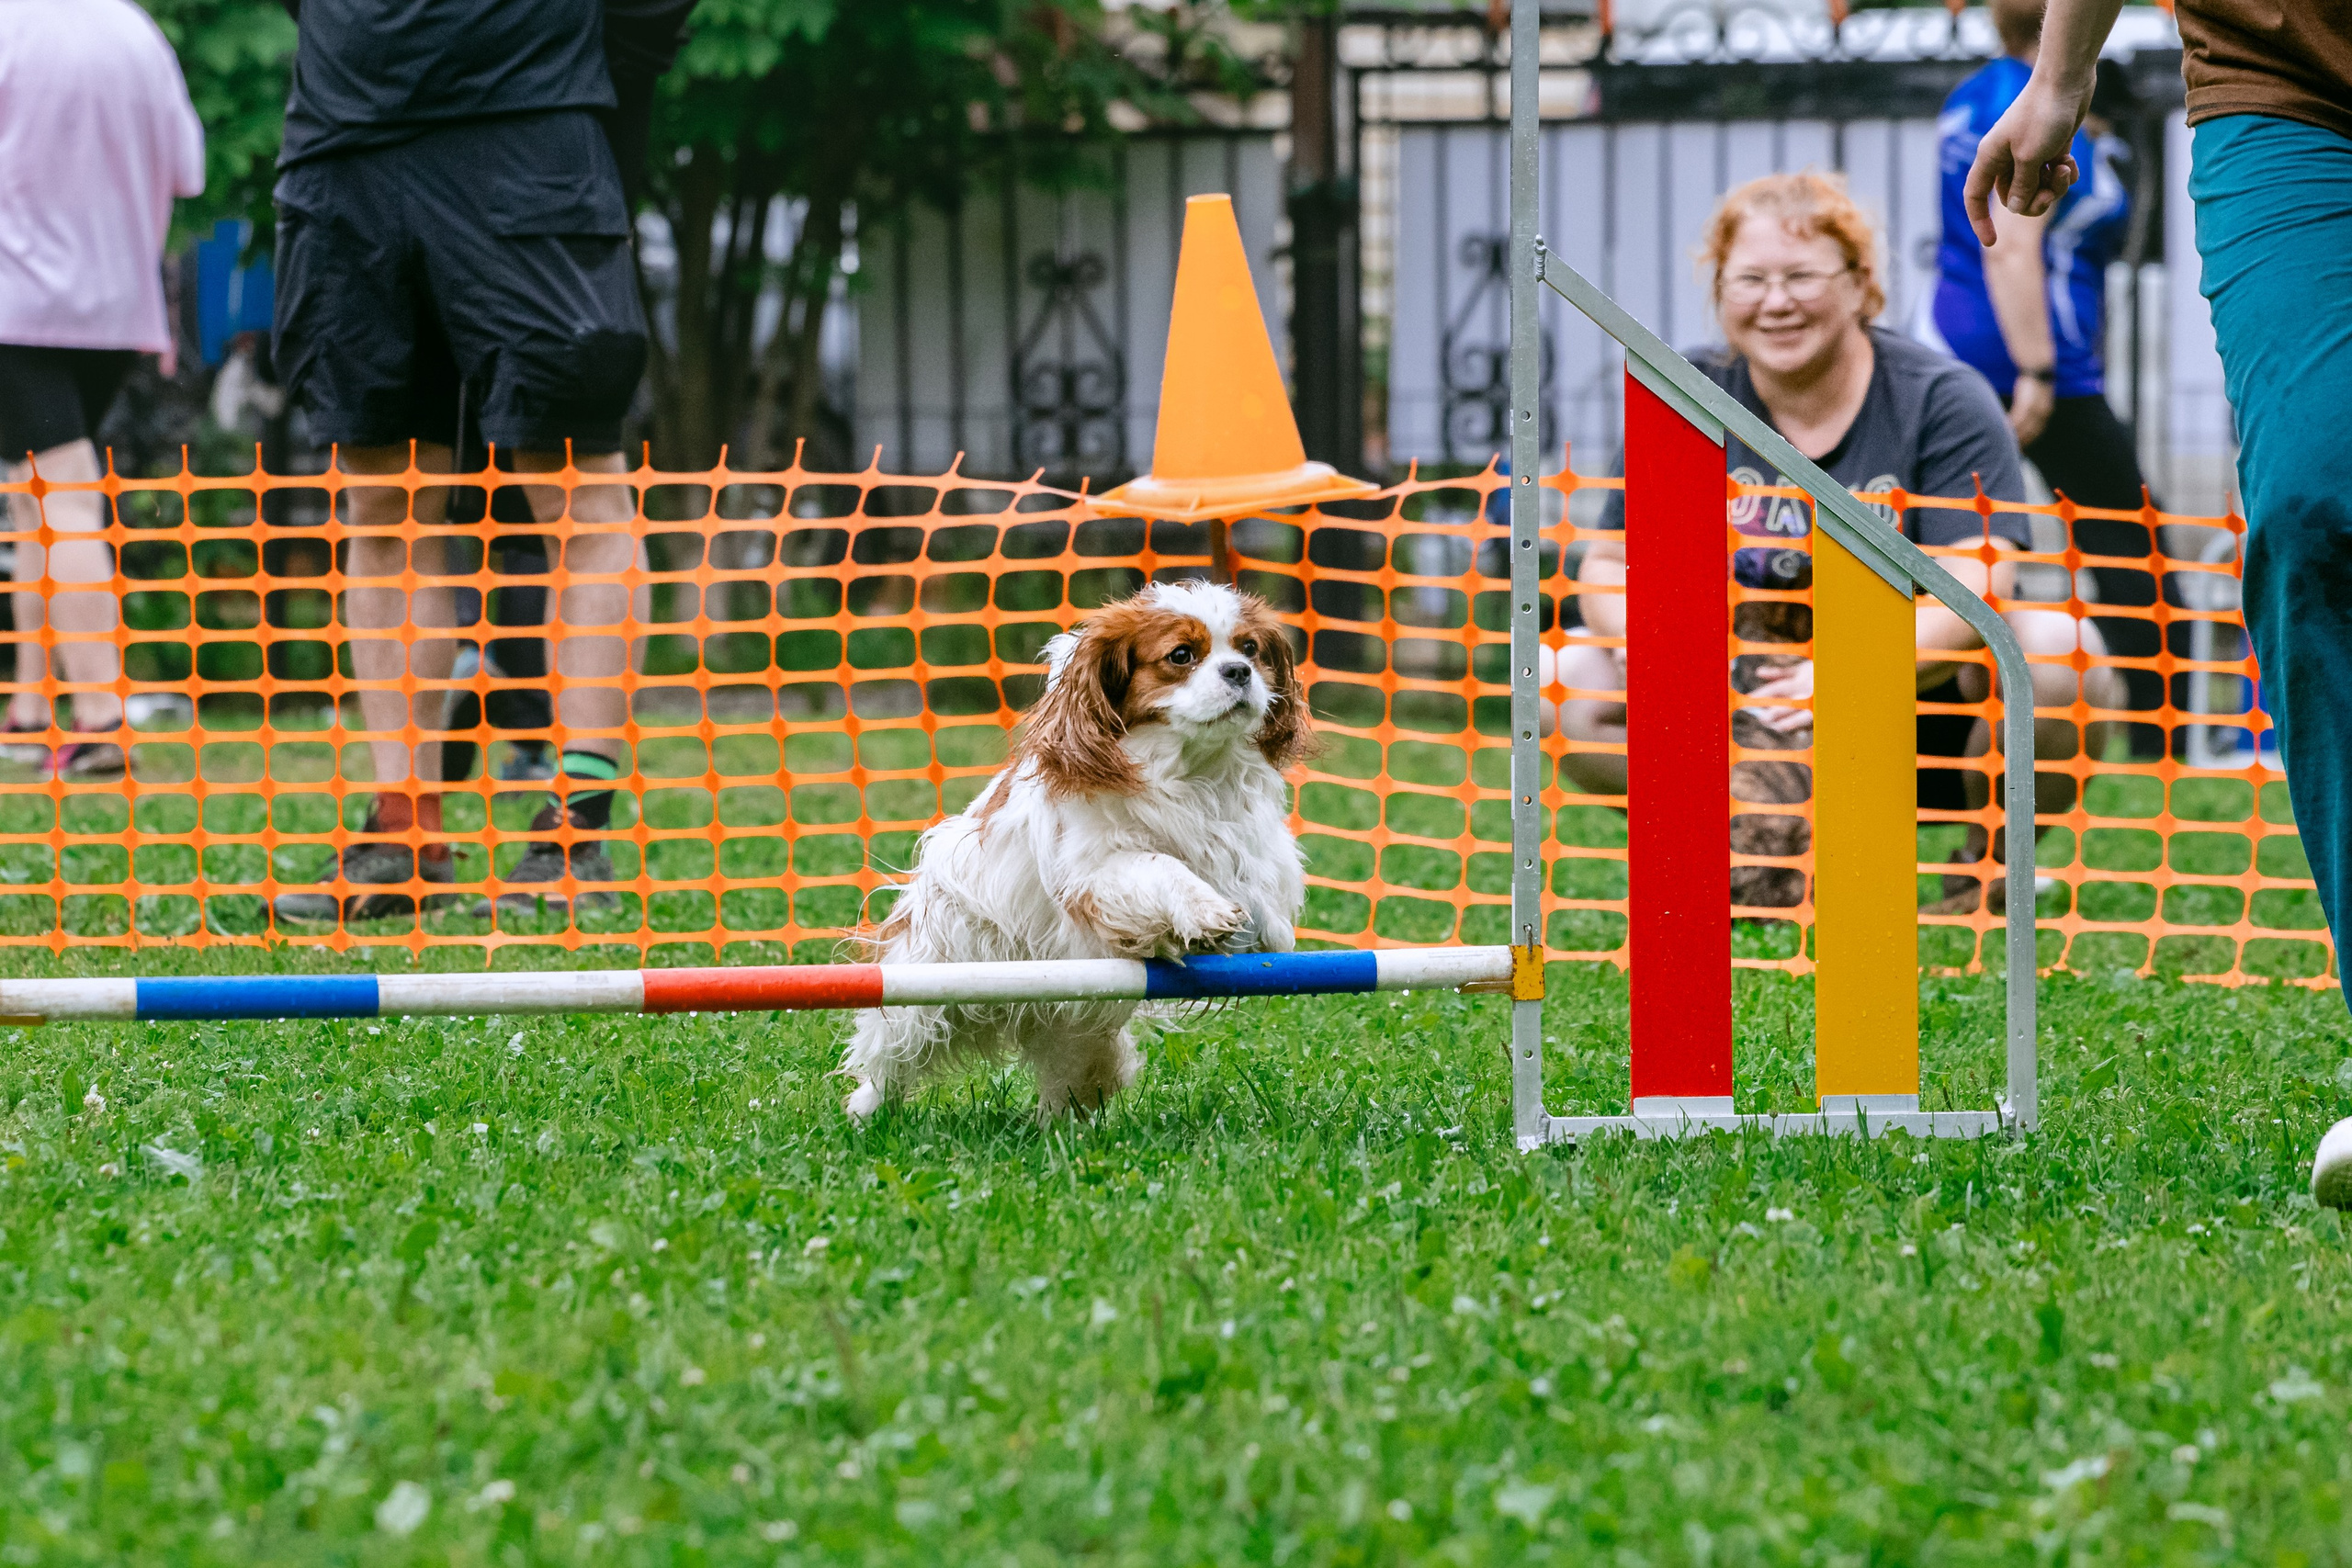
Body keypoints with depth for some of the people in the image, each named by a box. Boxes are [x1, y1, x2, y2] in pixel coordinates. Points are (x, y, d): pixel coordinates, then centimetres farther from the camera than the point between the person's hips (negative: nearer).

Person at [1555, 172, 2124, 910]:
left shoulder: (1940, 400, -10)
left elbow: (1974, 588, -23)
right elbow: (1609, 567, 1)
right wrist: (1641, 636, -25)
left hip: (1920, 704, -3)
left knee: (2053, 651, -33)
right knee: (1568, 682, -19)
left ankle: (1991, 869, -5)